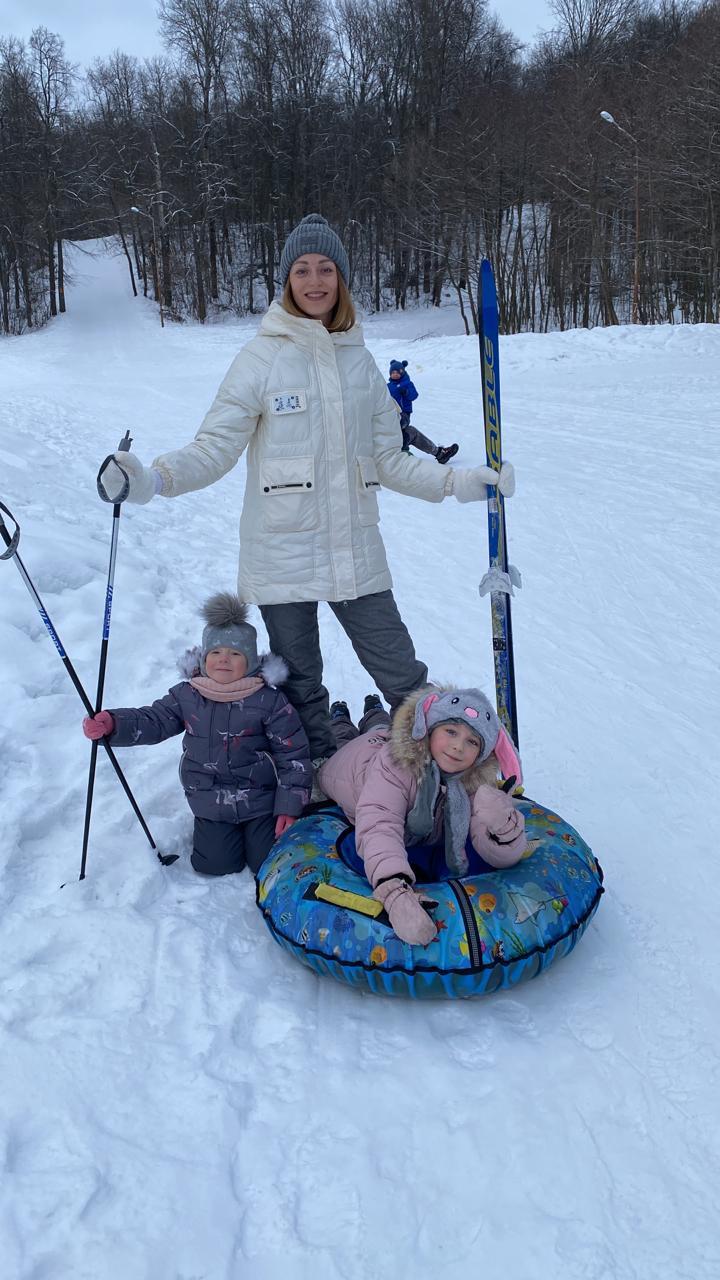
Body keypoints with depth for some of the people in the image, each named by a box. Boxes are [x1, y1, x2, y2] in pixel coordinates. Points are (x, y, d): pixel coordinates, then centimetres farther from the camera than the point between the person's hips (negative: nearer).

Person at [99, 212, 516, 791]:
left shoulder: (360, 361, 9)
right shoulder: (262, 358, -3)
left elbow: (388, 461, 13)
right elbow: (215, 447, -6)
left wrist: (459, 482, 4)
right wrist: (152, 479, -23)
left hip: (356, 553, 3)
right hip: (283, 556, -2)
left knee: (404, 678, 6)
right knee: (300, 687, 10)